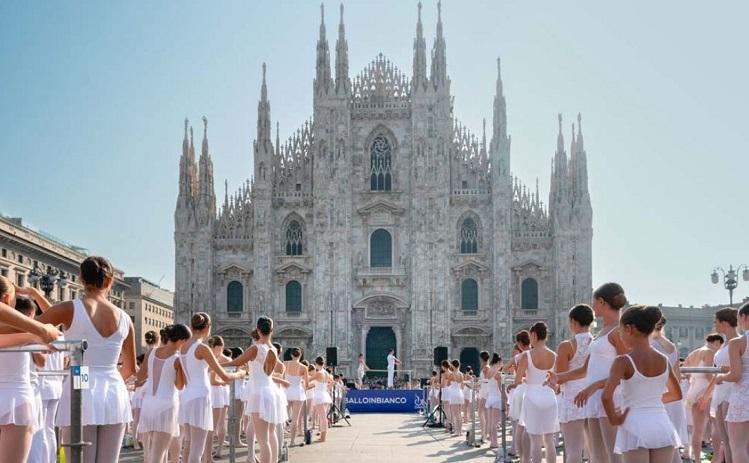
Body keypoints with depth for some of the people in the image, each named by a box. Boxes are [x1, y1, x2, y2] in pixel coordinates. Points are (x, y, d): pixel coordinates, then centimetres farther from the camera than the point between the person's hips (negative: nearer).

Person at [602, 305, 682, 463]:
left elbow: (606, 396, -23)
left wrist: (613, 418, -8)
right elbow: (677, 395, 22)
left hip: (635, 427, -4)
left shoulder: (623, 361, -9)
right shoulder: (664, 360, 7)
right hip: (662, 425, 5)